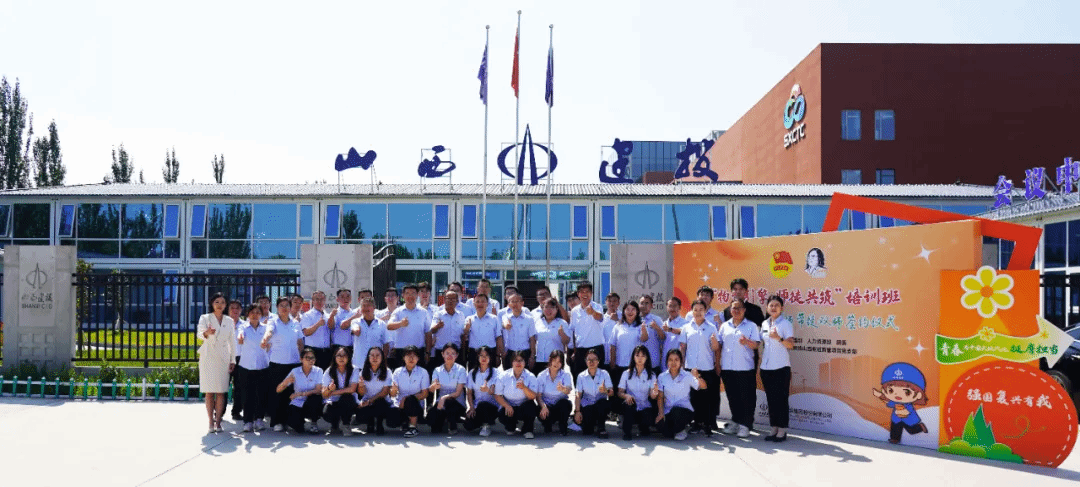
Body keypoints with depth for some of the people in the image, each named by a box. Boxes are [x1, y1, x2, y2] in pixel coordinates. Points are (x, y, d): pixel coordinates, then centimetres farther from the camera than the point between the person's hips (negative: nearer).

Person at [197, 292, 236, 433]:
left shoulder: (229, 321, 11)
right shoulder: (205, 318, 1)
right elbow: (199, 333, -18)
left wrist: (233, 360, 7)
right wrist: (206, 333, -42)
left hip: (223, 358, 2)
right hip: (208, 357, -2)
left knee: (221, 391, -1)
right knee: (209, 392, -2)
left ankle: (218, 421, 3)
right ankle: (211, 422, 3)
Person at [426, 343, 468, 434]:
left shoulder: (461, 370, -3)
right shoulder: (437, 371, 6)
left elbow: (458, 393, -9)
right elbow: (431, 390, -9)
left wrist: (444, 397, -26)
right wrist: (433, 386, -34)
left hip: (457, 404, -2)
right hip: (441, 402, 2)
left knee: (448, 401, -37)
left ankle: (452, 426, -8)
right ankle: (442, 420, 12)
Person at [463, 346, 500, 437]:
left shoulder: (495, 372, 0)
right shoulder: (472, 373, 11)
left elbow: (495, 392, -11)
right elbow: (469, 393, 9)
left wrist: (488, 390, -35)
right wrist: (472, 408, -6)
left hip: (492, 406, -3)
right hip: (477, 407, 3)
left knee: (482, 404, -37)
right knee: (468, 426, -22)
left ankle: (487, 425, -7)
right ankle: (482, 422, 14)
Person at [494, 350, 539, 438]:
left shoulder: (530, 376, -4)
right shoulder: (504, 376, -2)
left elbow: (533, 397, -15)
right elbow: (497, 396, -4)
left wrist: (524, 388, -33)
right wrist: (507, 406, -21)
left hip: (524, 408, -1)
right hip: (508, 407, 1)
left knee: (531, 405, -33)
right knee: (502, 413, -31)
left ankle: (527, 430, -4)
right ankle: (510, 428, 9)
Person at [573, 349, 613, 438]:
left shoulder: (604, 374, -1)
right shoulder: (581, 376, 1)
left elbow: (611, 393, -10)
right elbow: (578, 395, -3)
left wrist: (606, 391, -33)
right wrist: (577, 411, -14)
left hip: (600, 404, 0)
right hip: (587, 405, 0)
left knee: (602, 402, -37)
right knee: (586, 431, -21)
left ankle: (601, 427, -11)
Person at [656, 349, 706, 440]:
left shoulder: (687, 376, 0)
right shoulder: (662, 377, 6)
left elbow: (704, 387, -10)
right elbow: (660, 397, 4)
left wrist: (697, 378, -30)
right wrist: (661, 412, -9)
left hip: (685, 410, -1)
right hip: (668, 411, 2)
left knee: (675, 411, -37)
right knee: (666, 432, -27)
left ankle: (681, 430, -1)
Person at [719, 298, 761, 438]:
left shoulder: (751, 326, 3)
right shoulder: (725, 326, 13)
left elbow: (756, 345, -5)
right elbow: (718, 345, 14)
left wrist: (747, 342, -26)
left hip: (745, 368, -3)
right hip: (727, 368, 4)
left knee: (747, 397, -1)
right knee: (732, 397, 11)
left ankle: (745, 425, 7)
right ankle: (735, 422, 23)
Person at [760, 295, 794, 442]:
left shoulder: (786, 324, -5)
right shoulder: (764, 324, 12)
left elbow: (791, 344, -16)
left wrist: (779, 338, -32)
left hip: (781, 367, -6)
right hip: (766, 367, 6)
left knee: (781, 398, -3)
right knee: (771, 399, 9)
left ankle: (782, 430, 3)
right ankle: (774, 428, 16)